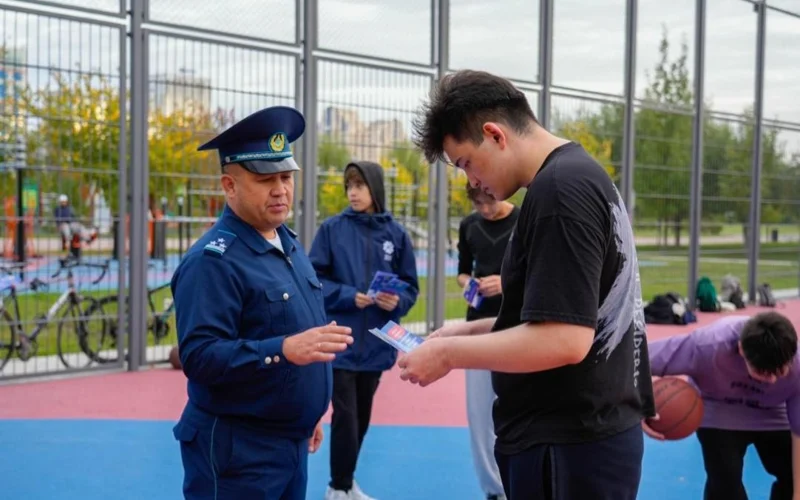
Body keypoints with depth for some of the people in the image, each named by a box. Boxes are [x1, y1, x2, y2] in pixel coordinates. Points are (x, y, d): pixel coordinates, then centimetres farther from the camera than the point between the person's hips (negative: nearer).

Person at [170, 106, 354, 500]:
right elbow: (199, 356, -26)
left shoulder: (288, 244, 10)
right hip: (236, 449, -8)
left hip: (291, 441, 9)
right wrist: (284, 349, -36)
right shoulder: (213, 260, -19)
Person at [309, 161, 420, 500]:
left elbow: (410, 287, 7)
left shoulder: (396, 233, 3)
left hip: (376, 342, 3)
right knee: (345, 415, -4)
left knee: (362, 416, 14)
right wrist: (348, 296, -17)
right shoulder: (332, 228, -3)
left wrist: (396, 302, -14)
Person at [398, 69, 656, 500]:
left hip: (568, 450, -9)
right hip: (586, 434, 9)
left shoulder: (558, 188, -19)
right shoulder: (578, 176, 12)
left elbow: (565, 339, -25)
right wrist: (471, 330, 11)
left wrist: (449, 353, -15)